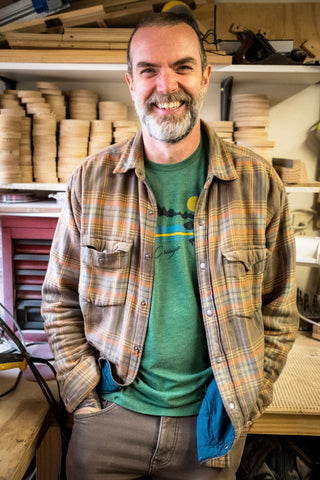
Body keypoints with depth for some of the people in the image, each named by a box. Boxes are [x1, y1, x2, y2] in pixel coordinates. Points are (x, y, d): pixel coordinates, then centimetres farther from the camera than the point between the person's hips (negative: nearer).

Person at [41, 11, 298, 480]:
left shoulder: (259, 182, -7)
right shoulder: (91, 180, -7)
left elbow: (278, 310, 0)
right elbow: (60, 301, 1)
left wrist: (247, 400, -4)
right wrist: (85, 395, -4)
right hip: (108, 417, 1)